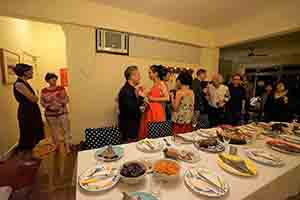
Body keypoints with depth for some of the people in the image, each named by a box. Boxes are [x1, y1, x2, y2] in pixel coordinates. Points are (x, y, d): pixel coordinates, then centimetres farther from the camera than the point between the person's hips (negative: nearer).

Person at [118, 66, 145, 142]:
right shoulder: (126, 90, -22)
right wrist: (141, 97, -20)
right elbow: (131, 109, -29)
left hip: (133, 124, 9)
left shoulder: (131, 88, 7)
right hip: (128, 126, -9)